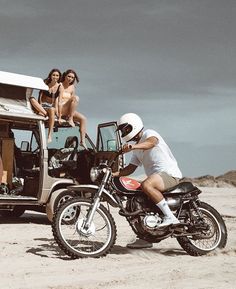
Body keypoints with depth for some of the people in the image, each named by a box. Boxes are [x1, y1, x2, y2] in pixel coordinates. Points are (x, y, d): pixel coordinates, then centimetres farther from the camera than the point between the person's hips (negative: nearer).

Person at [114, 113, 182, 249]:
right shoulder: (137, 148, 25)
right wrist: (114, 174, 1)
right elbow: (131, 167, 18)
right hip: (157, 176, 10)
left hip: (169, 173, -10)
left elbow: (152, 142, -28)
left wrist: (133, 146, -46)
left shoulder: (149, 133, -3)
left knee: (146, 185, -36)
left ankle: (170, 217, -32)